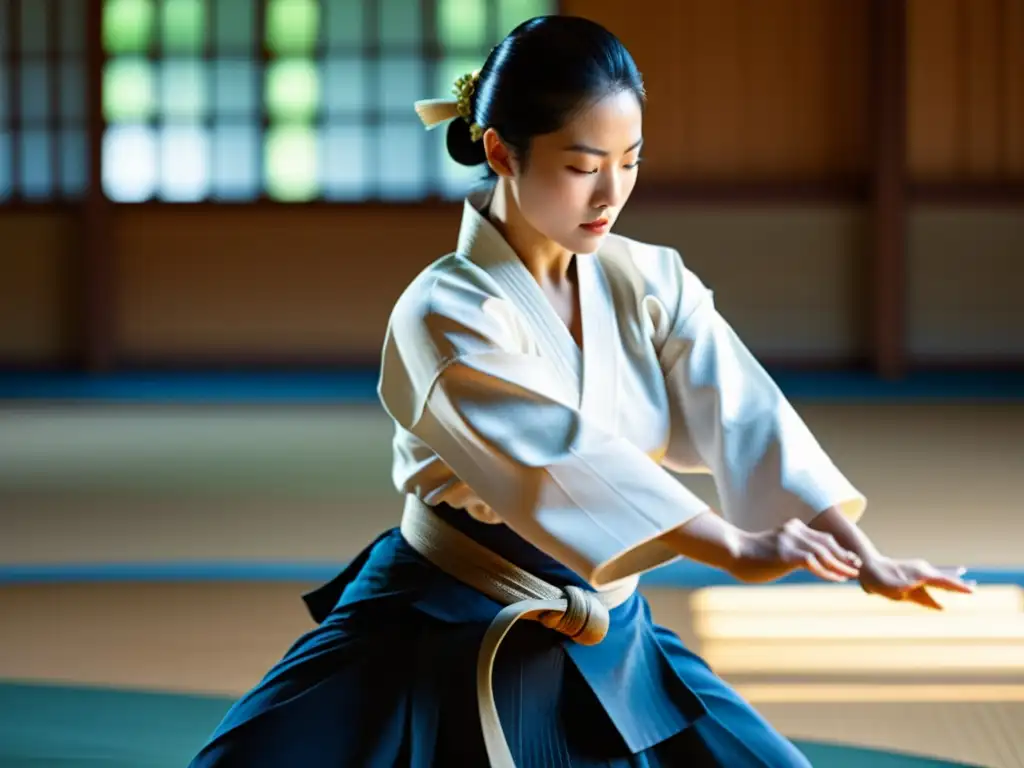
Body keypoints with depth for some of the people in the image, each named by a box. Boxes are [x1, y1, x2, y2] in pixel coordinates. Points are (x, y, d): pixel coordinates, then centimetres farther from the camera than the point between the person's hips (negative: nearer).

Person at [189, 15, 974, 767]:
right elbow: (565, 456, -31)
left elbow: (746, 418, -12)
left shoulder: (651, 284, -1)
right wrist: (736, 549, -41)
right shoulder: (446, 314, -19)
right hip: (441, 642, -5)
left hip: (602, 642, 5)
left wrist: (859, 555, -26)